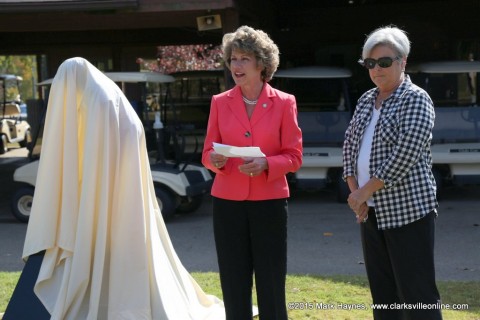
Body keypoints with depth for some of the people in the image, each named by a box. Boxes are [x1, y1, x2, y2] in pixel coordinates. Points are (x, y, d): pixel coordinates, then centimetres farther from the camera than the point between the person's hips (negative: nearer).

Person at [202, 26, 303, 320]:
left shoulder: (284, 103, -1)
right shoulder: (220, 102, 5)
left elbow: (294, 157, -1)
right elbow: (207, 153, 7)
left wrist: (265, 164, -19)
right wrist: (215, 160, -16)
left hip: (270, 203, -2)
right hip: (228, 203, 2)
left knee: (271, 286, 1)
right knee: (234, 286, 4)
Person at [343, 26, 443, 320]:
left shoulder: (415, 100, -9)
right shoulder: (366, 101, 13)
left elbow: (405, 155, -18)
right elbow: (351, 146, 14)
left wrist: (364, 192, -14)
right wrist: (355, 192, 0)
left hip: (410, 210, -7)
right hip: (372, 212, 7)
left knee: (417, 295, -6)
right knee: (383, 294, 12)